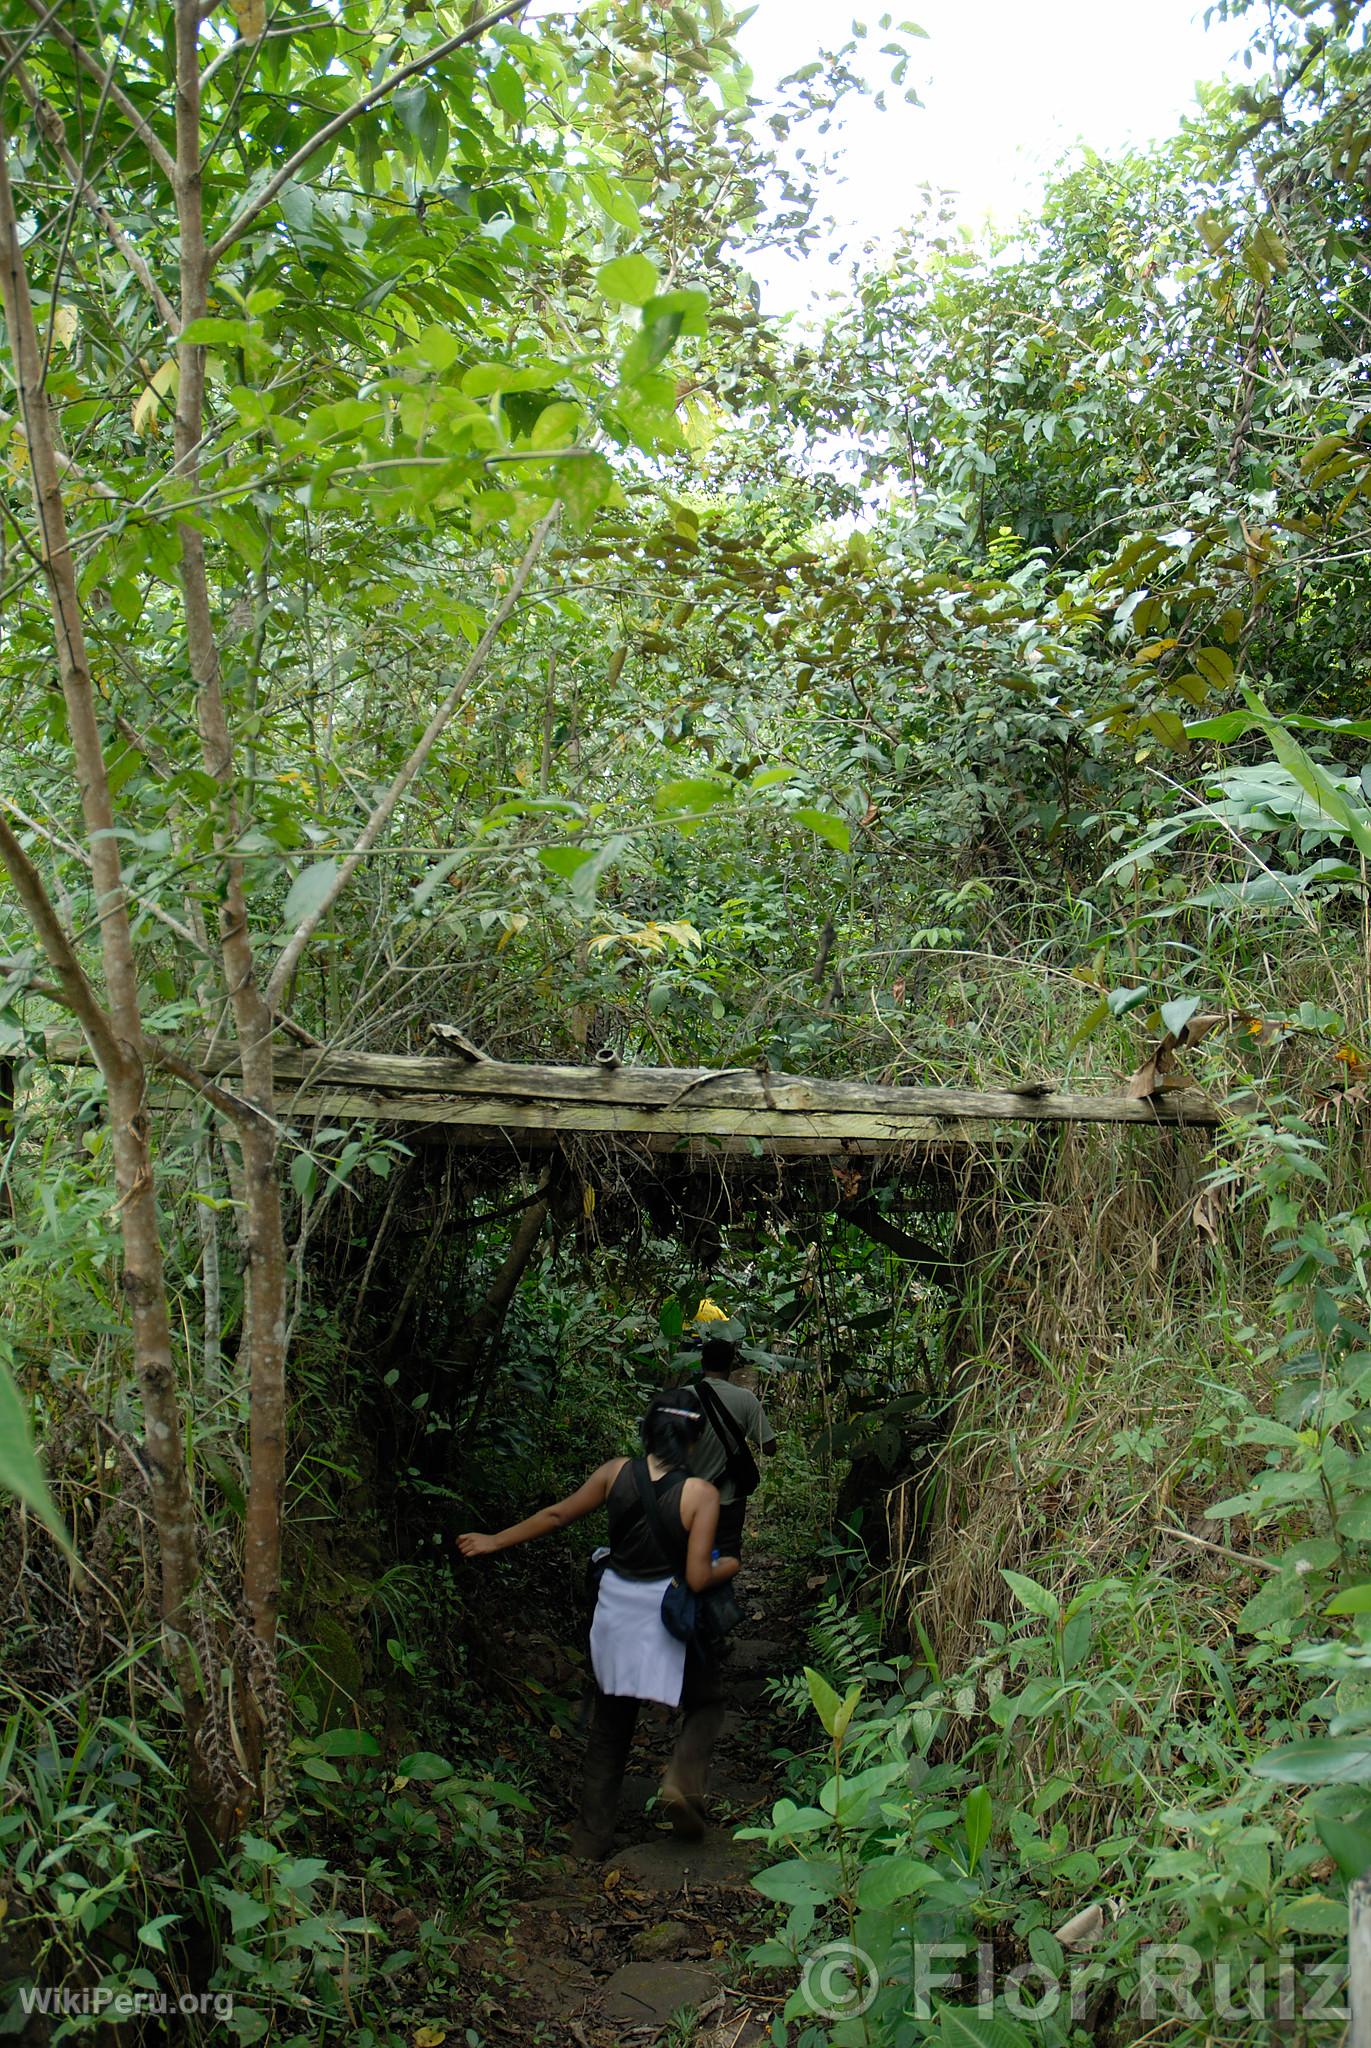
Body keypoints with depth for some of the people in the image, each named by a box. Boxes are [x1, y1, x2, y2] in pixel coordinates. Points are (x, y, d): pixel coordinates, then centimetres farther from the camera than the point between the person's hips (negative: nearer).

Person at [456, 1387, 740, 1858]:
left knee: (610, 1726, 19)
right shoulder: (701, 1494, -18)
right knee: (706, 1704, 21)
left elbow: (556, 1515, 2)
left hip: (615, 1616, 4)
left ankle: (593, 1833, 26)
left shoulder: (616, 1472, -7)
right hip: (668, 1623, -4)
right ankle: (683, 1780, -4)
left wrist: (494, 1541, 16)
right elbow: (698, 1579, -20)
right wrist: (730, 1565, 2)